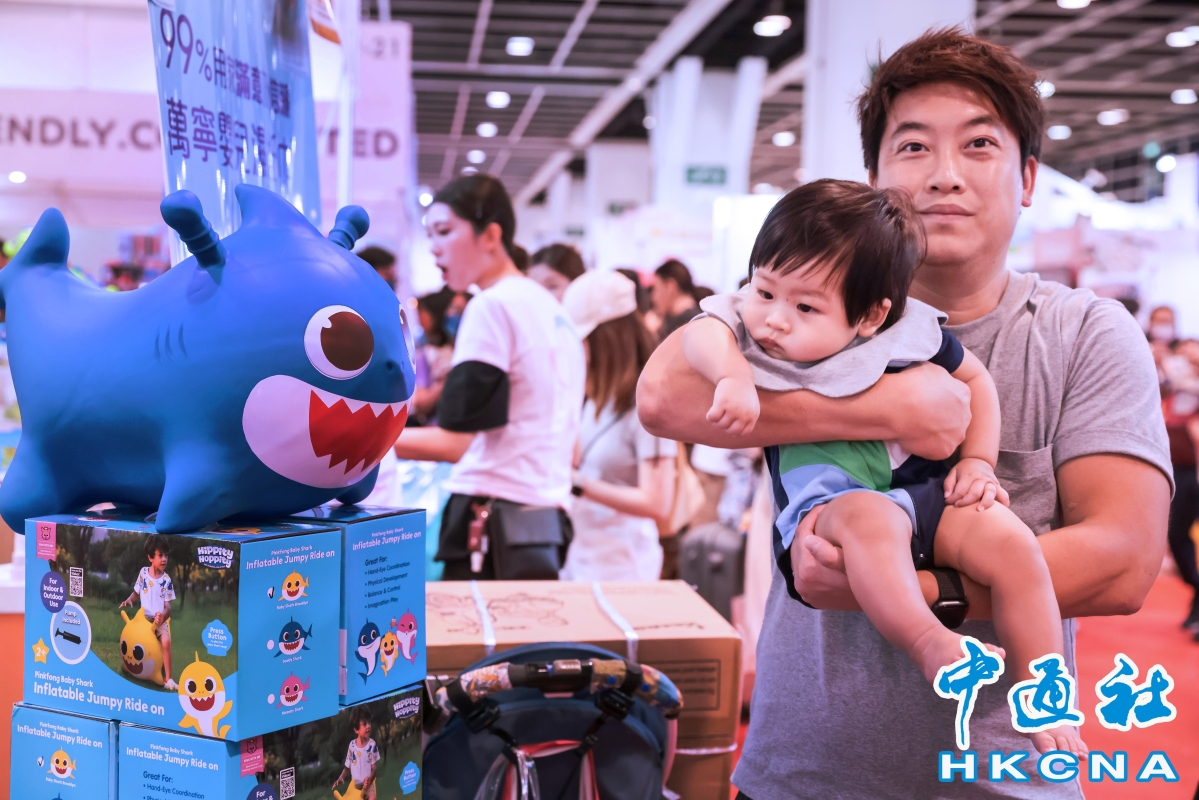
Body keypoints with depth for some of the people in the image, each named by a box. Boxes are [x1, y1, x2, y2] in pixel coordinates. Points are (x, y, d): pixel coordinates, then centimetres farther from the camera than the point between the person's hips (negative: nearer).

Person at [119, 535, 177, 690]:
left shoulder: (166, 580, -8)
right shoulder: (143, 573, -2)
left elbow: (168, 605, -7)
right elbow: (136, 592, 13)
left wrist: (163, 615, -27)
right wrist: (129, 600, -8)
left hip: (160, 618, -3)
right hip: (144, 617, 3)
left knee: (166, 641, -26)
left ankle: (167, 678, -19)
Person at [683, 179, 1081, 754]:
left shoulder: (909, 332, -1)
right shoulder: (746, 321, -1)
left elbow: (974, 379, 13)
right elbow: (702, 335, -21)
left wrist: (978, 462, 5)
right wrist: (733, 375, -40)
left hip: (927, 491, 3)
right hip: (826, 497, -2)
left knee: (1012, 543, -19)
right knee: (868, 517, -37)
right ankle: (930, 644, -44)